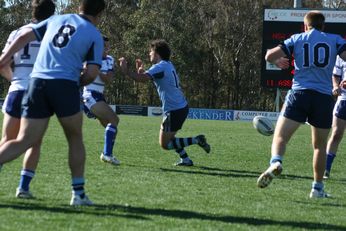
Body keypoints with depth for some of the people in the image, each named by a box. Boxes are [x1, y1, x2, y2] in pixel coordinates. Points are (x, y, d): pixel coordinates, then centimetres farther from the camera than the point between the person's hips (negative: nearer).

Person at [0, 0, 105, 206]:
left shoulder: (56, 20, 19)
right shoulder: (94, 35, 7)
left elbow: (24, 37, 14)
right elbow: (92, 73, -2)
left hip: (37, 82, 4)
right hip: (65, 85, -3)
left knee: (24, 141, 4)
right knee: (75, 140, 15)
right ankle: (78, 193, 15)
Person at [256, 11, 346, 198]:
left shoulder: (297, 39, 10)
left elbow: (270, 56, 3)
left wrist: (278, 62, 25)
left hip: (300, 92, -1)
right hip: (324, 97, 1)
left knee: (280, 136, -5)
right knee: (320, 145, 15)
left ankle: (275, 162, -35)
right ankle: (318, 188, 16)